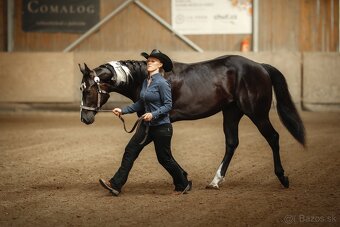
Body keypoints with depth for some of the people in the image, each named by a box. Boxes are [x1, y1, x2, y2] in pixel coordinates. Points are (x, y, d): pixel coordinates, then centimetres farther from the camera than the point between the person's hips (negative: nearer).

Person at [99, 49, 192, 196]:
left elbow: (168, 105, -17)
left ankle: (183, 185, 24)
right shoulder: (145, 82, 8)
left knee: (164, 158, 4)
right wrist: (123, 111, 9)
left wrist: (153, 114, -29)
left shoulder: (162, 83, -16)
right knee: (130, 151, -1)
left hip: (161, 127, -8)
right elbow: (140, 104, 16)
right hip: (146, 125, 8)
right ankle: (115, 185, -3)